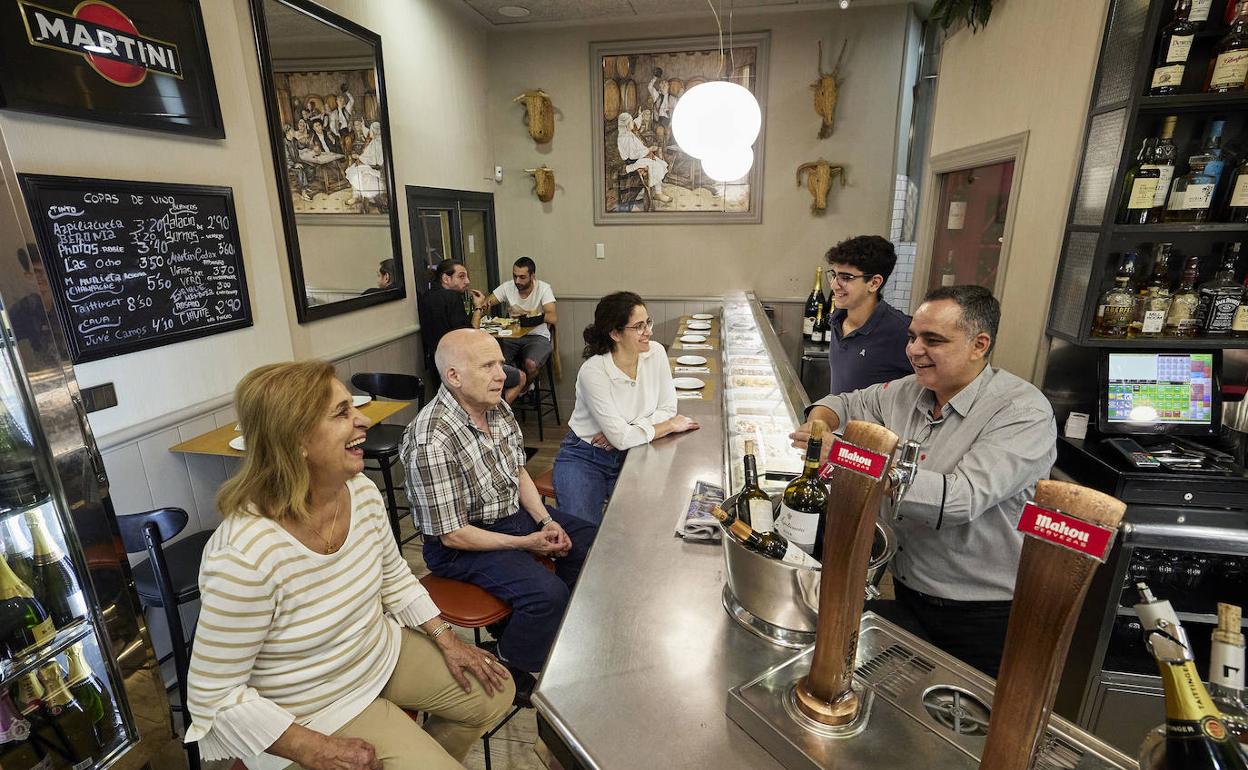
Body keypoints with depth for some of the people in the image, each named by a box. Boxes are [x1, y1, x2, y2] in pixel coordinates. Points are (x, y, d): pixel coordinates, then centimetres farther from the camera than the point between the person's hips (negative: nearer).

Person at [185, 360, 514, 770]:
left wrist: (447, 639, 1)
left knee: (496, 692, 11)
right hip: (317, 710, -6)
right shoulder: (245, 555, -33)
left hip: (385, 652, 6)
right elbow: (214, 697, -21)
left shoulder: (363, 492, -13)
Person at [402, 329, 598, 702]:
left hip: (513, 510, 8)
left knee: (589, 542, 7)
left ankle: (563, 629, 30)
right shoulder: (432, 442, -30)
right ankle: (510, 673, 7)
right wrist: (526, 543, -19)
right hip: (460, 541, -8)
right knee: (547, 592, -23)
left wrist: (545, 521, -5)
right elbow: (453, 534, -24)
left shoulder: (497, 407, -6)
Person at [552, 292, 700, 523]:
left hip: (629, 456, 4)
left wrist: (623, 432, -17)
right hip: (584, 458, -4)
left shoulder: (656, 353, -9)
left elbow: (667, 409, -3)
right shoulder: (593, 371, -24)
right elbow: (621, 438, -24)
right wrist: (671, 426, -14)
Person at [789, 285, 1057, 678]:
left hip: (982, 616, -5)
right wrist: (820, 425, -10)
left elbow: (962, 498, -32)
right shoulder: (906, 392, 0)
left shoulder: (1024, 411, -18)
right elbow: (844, 403, 15)